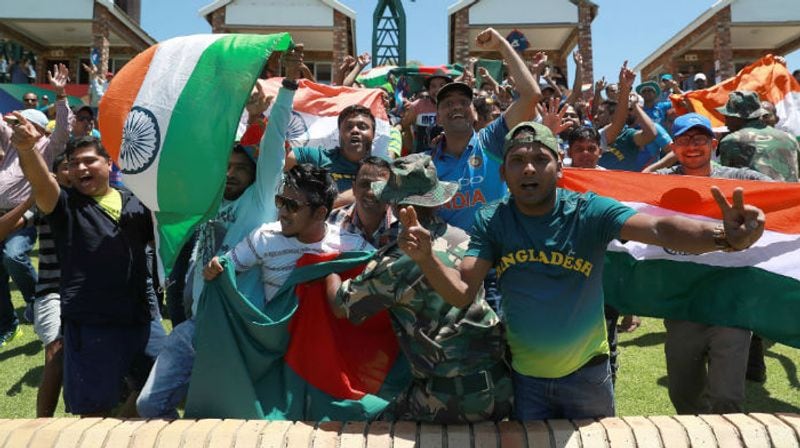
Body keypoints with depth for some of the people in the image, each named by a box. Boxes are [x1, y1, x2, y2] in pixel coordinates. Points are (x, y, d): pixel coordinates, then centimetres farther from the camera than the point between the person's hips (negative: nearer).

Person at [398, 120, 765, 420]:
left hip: (586, 370, 0)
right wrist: (426, 258, -40)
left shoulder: (589, 211, -17)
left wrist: (723, 237, -52)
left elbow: (659, 229, -33)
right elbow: (462, 293, -20)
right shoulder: (490, 222, -12)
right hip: (526, 376, 0)